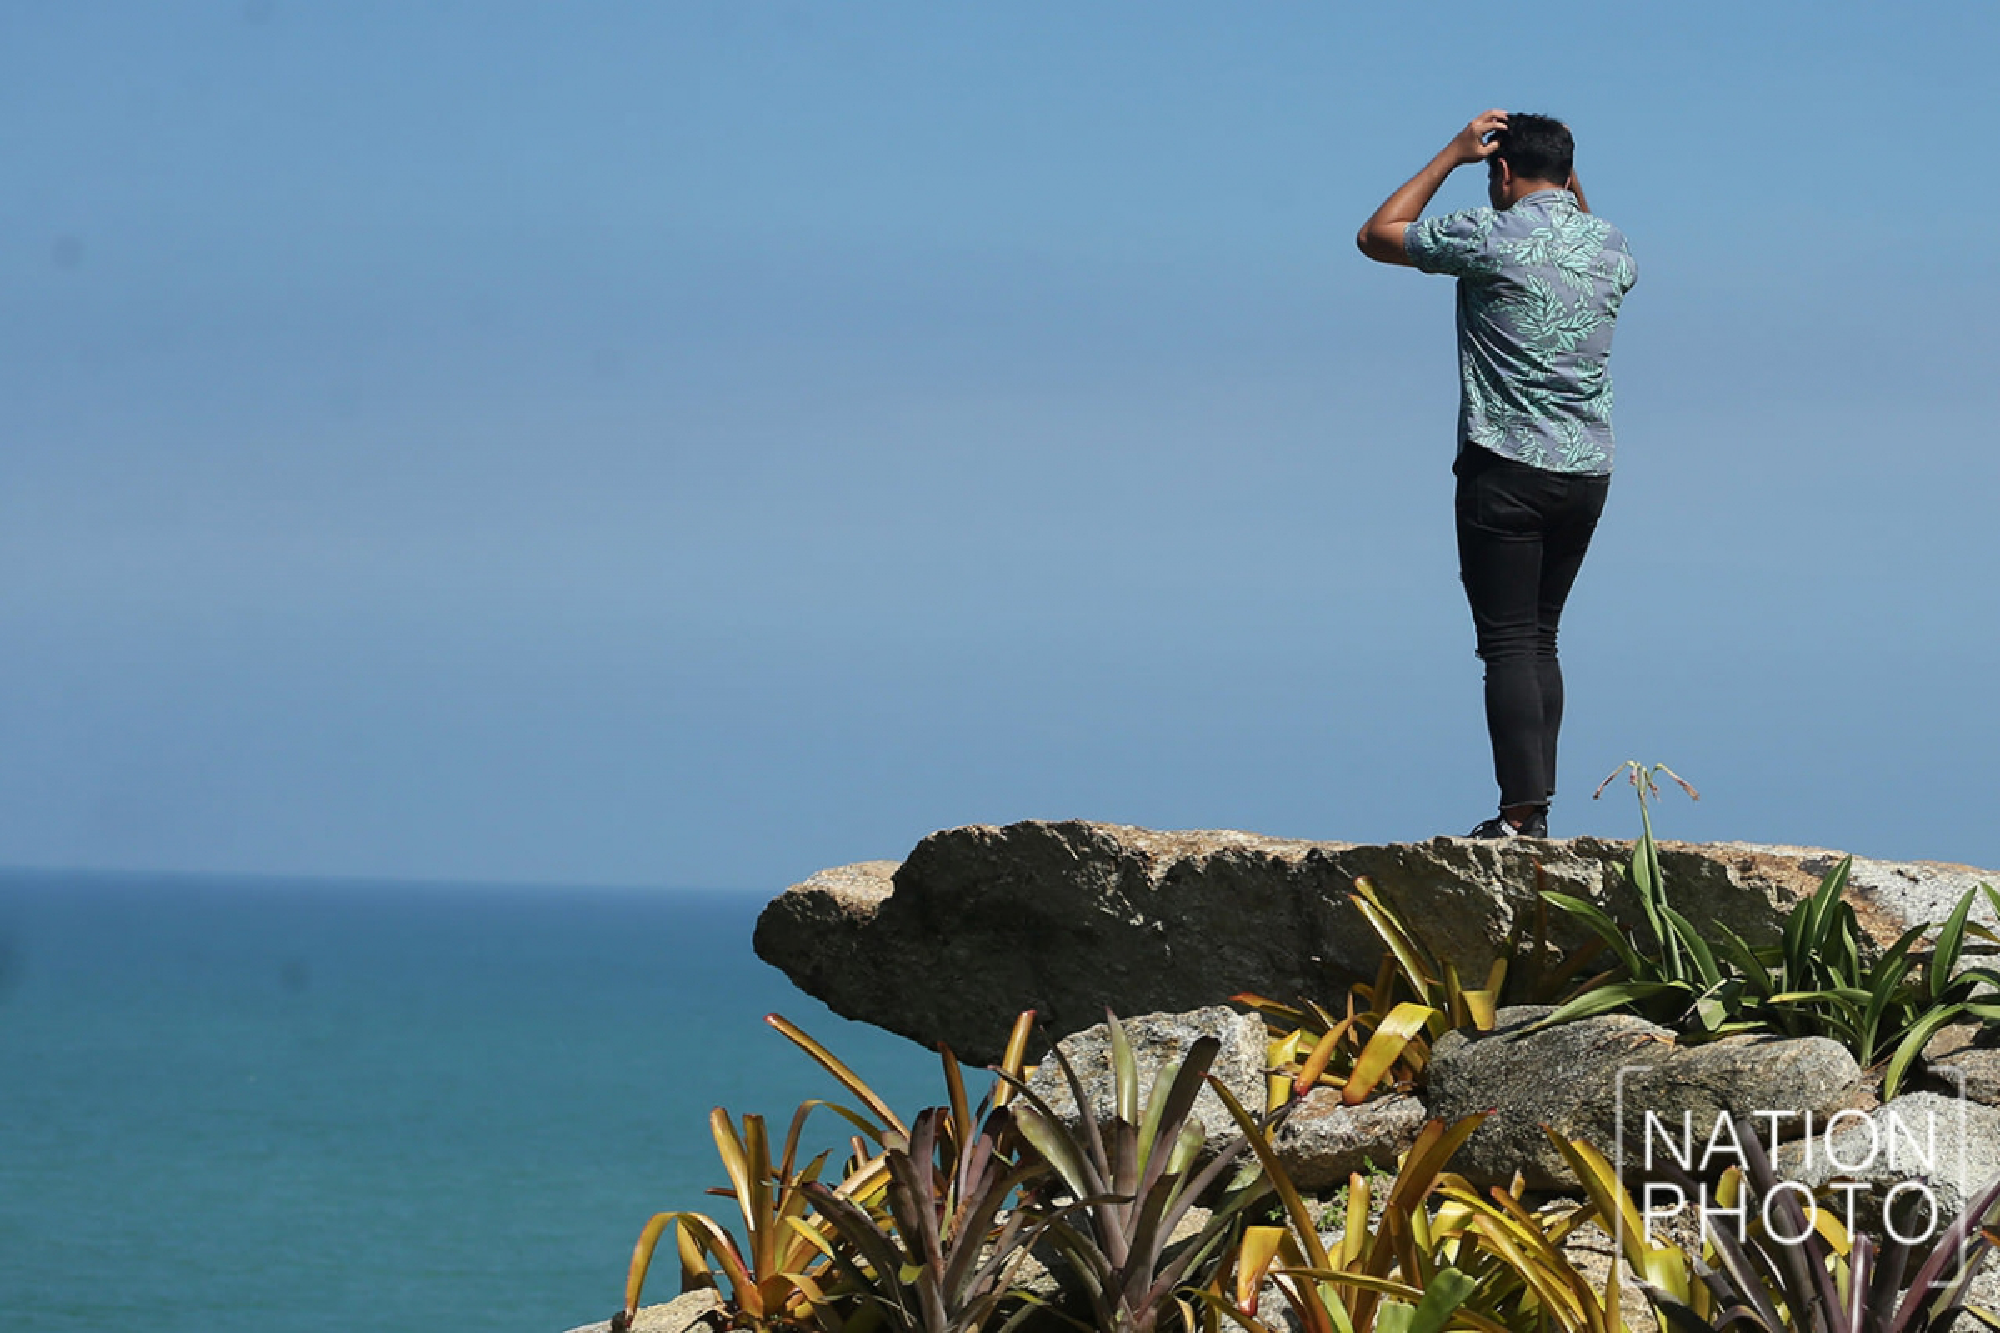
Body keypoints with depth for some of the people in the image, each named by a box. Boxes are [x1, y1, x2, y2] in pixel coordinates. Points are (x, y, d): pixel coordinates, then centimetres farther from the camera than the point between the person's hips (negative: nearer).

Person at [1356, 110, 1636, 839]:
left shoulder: (1489, 237, -9)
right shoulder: (1610, 245, 8)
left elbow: (1375, 236, 6)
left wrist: (1453, 154, 9)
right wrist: (1571, 183, 30)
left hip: (1508, 467, -6)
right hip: (1589, 471, 6)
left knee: (1509, 643, -6)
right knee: (1540, 639, 14)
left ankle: (1521, 815, -12)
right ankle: (1536, 804, 13)